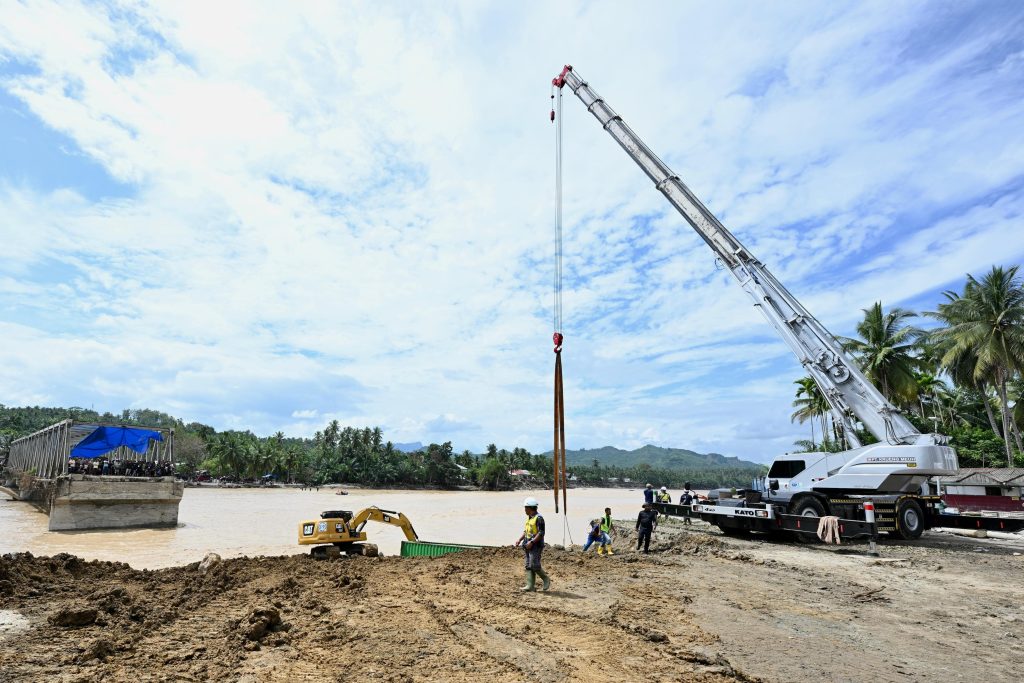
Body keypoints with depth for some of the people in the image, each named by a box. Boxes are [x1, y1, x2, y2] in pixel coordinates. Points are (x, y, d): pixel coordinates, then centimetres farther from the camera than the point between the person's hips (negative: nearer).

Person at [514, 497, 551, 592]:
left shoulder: (538, 518, -15)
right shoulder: (528, 518, 14)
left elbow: (541, 533, -19)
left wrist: (532, 542, -23)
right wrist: (520, 540, 10)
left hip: (536, 546, -9)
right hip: (528, 546, 9)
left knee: (534, 565, -10)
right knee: (528, 566, 7)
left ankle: (546, 580, 9)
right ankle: (530, 585, 11)